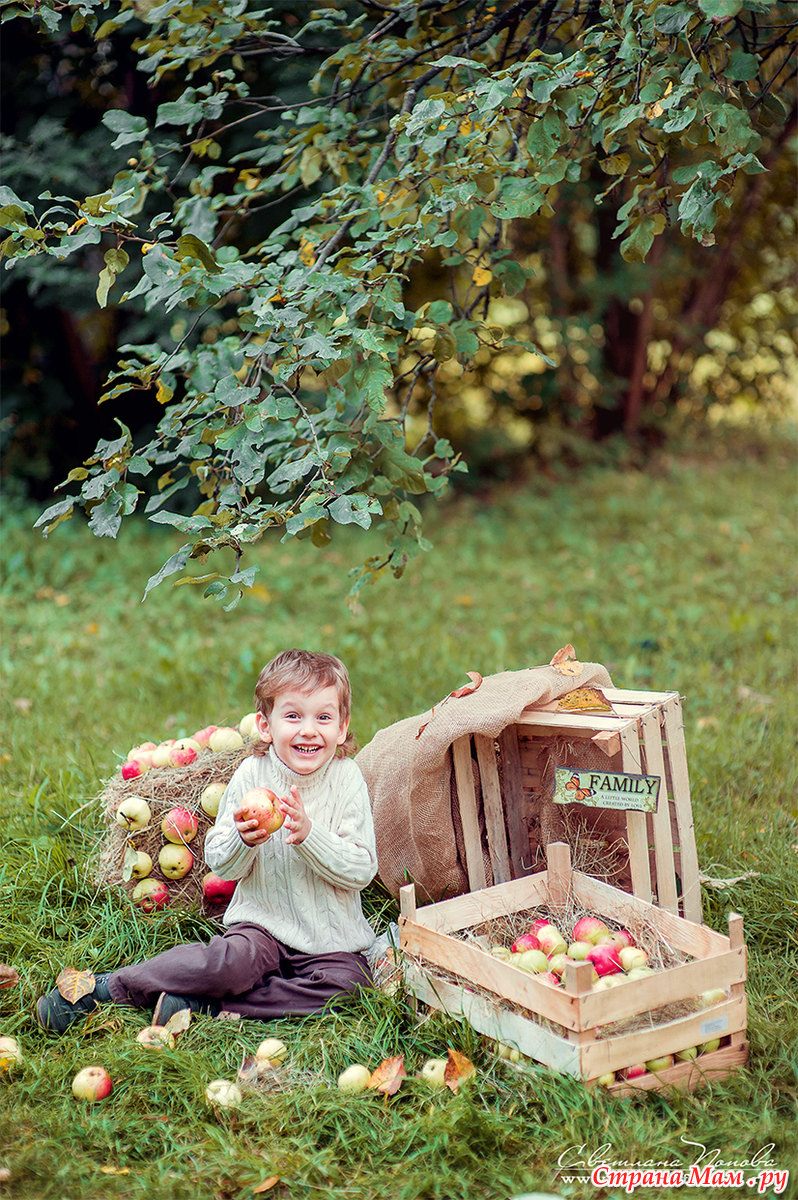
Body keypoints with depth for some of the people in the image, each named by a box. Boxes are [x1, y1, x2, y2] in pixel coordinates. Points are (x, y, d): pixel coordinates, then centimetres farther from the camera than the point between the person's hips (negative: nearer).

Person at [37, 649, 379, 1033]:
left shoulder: (347, 780, -8)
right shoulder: (251, 775, -5)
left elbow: (362, 871, -12)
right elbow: (219, 863, 0)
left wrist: (308, 834, -26)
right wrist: (242, 840, -23)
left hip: (332, 938, 1)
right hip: (263, 923, -1)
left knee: (346, 981, -28)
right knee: (231, 961, -30)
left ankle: (202, 1005, -22)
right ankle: (104, 987, -13)